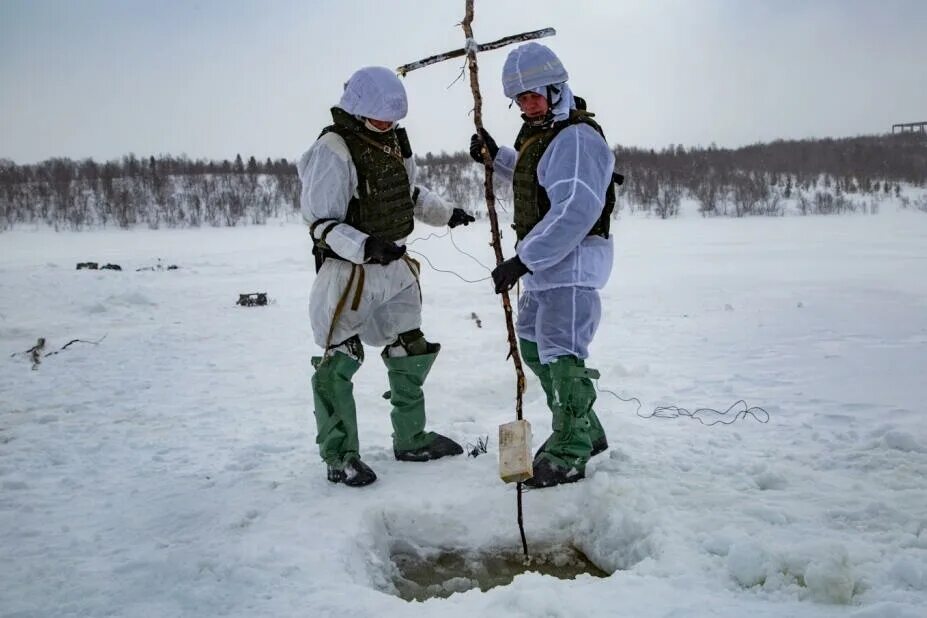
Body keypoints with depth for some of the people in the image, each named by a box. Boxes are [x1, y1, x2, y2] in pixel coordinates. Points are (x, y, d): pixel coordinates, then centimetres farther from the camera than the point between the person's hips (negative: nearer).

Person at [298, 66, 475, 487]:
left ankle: (412, 440, 32)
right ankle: (339, 456, 8)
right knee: (339, 364, -7)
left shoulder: (394, 140, 7)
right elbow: (320, 222, -19)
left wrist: (446, 213, 8)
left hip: (396, 267, 8)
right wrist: (364, 246, -33)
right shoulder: (333, 150, -16)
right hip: (349, 272, -8)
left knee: (411, 353, 16)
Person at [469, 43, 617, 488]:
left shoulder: (575, 137, -18)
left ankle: (569, 454, 1)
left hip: (572, 261, -11)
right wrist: (495, 156, 19)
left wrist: (523, 259, -26)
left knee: (561, 354, -10)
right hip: (543, 262, 11)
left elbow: (576, 211, -28)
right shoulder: (538, 134, 15)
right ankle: (586, 432, 30)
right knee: (534, 346, 19)